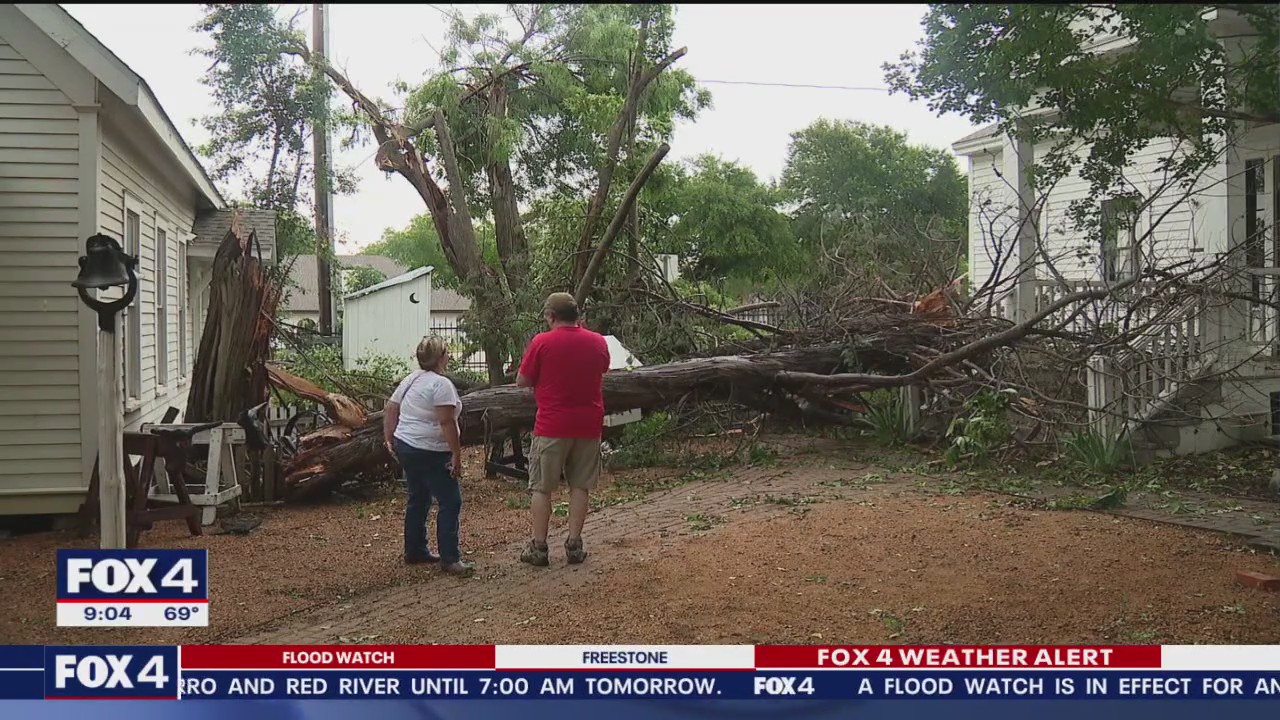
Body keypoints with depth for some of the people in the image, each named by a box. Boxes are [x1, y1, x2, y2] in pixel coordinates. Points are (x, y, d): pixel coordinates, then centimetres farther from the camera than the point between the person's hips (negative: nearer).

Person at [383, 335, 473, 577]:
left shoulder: (409, 380, 11)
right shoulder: (441, 384, -17)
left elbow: (390, 412, 14)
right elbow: (447, 422, -23)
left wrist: (389, 440, 21)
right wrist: (456, 455, -20)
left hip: (404, 446, 10)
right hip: (430, 453, -10)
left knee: (418, 500, 19)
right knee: (450, 503, -4)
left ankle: (415, 551, 27)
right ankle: (449, 558, -4)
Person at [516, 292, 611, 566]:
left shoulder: (542, 342, -10)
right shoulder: (598, 342, 3)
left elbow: (521, 381, -3)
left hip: (552, 426, -3)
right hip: (588, 425, 3)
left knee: (542, 488, 7)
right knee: (580, 486, 11)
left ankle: (539, 547, 9)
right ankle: (574, 545, 12)